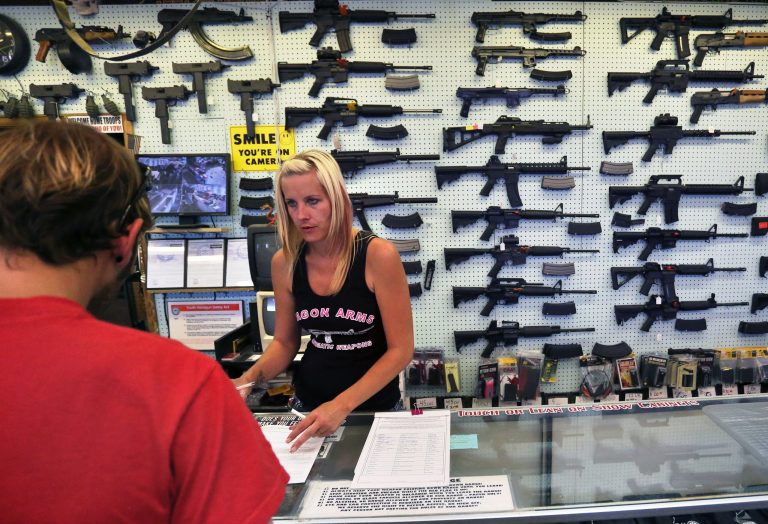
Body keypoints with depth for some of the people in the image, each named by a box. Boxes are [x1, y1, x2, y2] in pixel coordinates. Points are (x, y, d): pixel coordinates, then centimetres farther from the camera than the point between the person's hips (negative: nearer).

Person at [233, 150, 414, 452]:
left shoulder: (378, 255, -16)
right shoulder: (285, 262, -3)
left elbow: (401, 349, -14)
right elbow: (285, 342, 8)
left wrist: (343, 405, -23)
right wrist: (248, 380, -10)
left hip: (373, 406, -2)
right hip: (308, 405, 3)